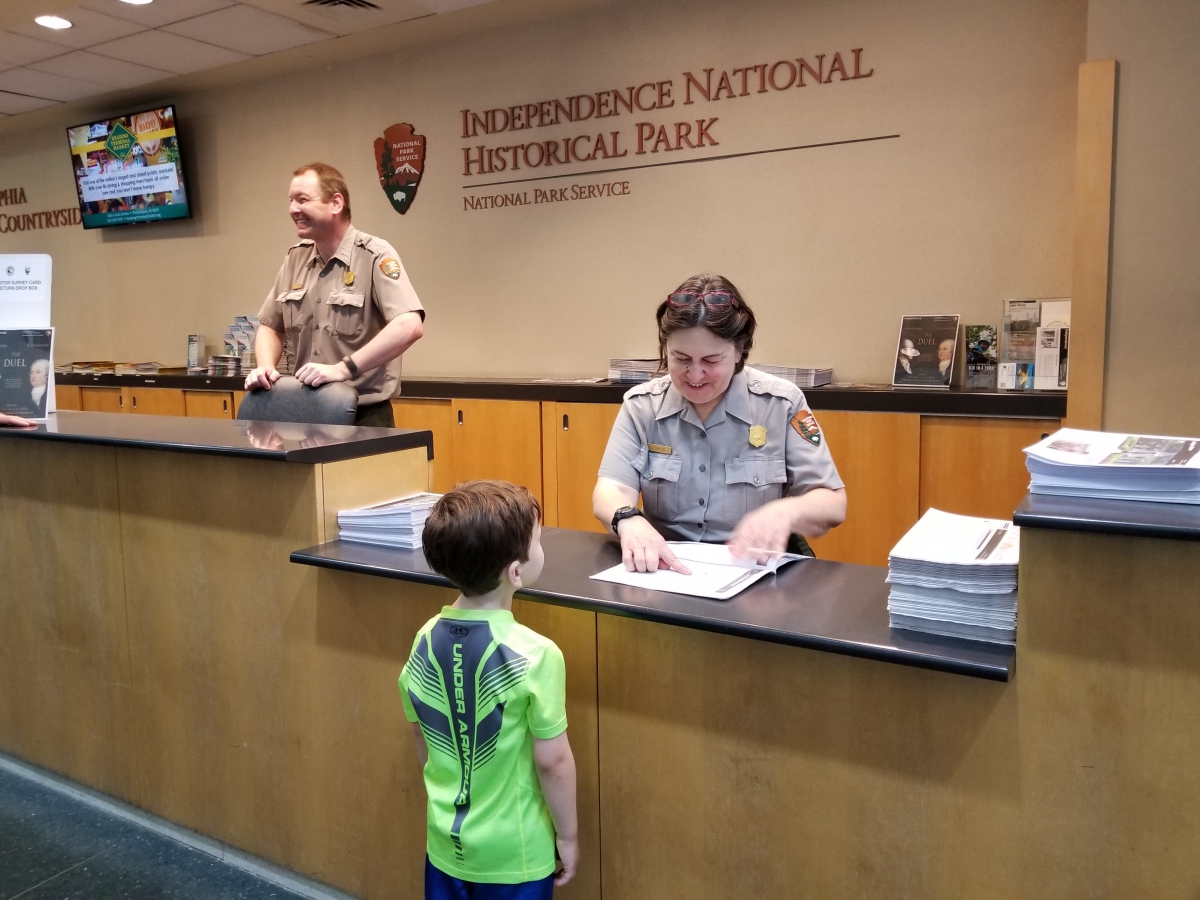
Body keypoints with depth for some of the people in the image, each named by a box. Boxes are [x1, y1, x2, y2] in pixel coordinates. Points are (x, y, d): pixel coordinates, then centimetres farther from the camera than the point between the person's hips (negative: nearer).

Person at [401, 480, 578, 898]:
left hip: (446, 841, 5)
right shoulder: (535, 656, -25)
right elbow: (552, 761, -18)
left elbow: (423, 739, 4)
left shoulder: (426, 641, -8)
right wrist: (568, 835, -3)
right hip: (513, 853, -5)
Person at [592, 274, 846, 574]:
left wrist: (787, 511, -27)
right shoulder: (641, 405, 2)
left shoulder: (781, 403, -3)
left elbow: (833, 504, -5)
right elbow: (610, 491, -8)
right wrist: (629, 521, -31)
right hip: (663, 568, 0)